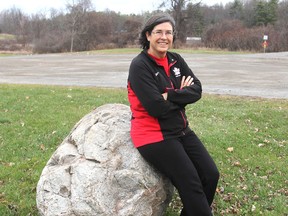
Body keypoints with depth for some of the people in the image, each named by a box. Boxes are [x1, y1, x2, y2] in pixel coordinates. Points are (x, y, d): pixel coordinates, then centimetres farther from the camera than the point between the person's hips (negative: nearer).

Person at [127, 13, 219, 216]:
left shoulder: (176, 60, 6)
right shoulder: (139, 66, -15)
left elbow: (197, 90, -4)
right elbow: (157, 108, -22)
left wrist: (169, 96, -18)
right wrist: (182, 95, -7)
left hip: (181, 130, 7)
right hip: (154, 136, -7)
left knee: (211, 175, 1)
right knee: (191, 185, -8)